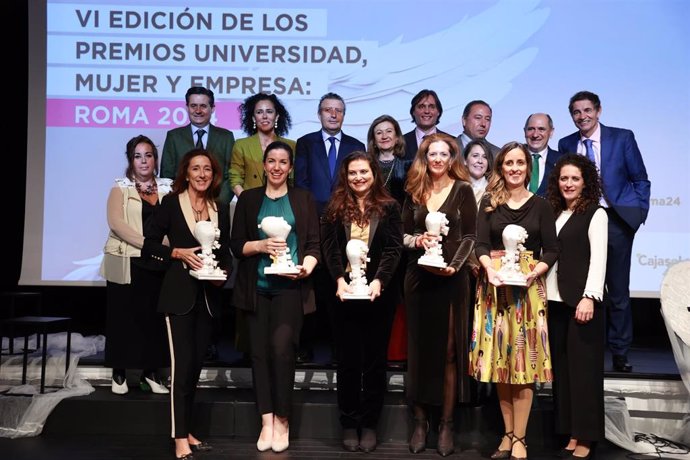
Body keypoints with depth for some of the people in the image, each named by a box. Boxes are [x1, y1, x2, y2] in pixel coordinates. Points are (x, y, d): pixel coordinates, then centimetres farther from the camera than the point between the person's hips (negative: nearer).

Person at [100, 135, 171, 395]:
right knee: (124, 318, 0)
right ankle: (119, 374, 11)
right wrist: (148, 244, -20)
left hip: (158, 265, 2)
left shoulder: (167, 189, 12)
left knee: (154, 319, 3)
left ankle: (151, 373, 12)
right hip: (127, 264, -2)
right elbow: (116, 222, -10)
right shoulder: (121, 189, 5)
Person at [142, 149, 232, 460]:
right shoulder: (171, 203, -2)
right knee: (182, 365, -9)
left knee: (196, 364, 11)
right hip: (179, 293, -5)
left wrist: (223, 274, -4)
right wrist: (179, 253, -17)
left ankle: (187, 432, 22)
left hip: (208, 295, 5)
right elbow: (149, 246, -3)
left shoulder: (220, 209, 11)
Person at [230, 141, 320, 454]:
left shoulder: (303, 199, 8)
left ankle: (282, 419, 1)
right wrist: (261, 245, -12)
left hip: (290, 286, -2)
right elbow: (236, 244, 6)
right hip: (256, 287, 2)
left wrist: (306, 267, -14)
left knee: (281, 347, -14)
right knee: (260, 351, 1)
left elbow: (314, 244, 4)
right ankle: (266, 421, 10)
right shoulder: (248, 199, 10)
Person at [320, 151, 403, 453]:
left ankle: (369, 424, 16)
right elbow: (329, 247, -2)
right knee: (348, 359, 7)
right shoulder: (335, 208, 7)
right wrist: (339, 279, -18)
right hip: (345, 293, 1)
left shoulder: (388, 207, 3)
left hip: (379, 293, -1)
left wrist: (378, 281, -20)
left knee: (375, 359, 6)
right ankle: (349, 424, 16)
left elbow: (394, 248, -5)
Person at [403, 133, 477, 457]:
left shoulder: (463, 190, 1)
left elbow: (470, 236, -3)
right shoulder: (414, 191, 9)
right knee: (419, 348, 4)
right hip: (418, 277, 3)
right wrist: (418, 241, -13)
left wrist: (454, 265, -18)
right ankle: (420, 421, 11)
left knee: (448, 350, 0)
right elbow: (403, 235, 8)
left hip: (451, 278, -3)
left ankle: (446, 424, 6)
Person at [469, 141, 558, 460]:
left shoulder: (540, 205, 4)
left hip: (528, 286, -1)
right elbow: (481, 245, -2)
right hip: (494, 284, 1)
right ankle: (508, 432, 16)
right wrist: (490, 268, -21)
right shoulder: (489, 203, 6)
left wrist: (534, 272, -16)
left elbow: (551, 250, 2)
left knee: (524, 360, -2)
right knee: (499, 359, 5)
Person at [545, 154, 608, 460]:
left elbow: (598, 259, -9)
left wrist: (590, 297, -19)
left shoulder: (595, 213, -1)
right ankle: (571, 434, 15)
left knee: (583, 367, -1)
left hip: (582, 300, -6)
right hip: (555, 300, 6)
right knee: (562, 367, 7)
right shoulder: (553, 213, 15)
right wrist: (541, 295, 4)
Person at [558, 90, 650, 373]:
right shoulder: (566, 144, 7)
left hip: (616, 221, -2)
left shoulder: (622, 138, 1)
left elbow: (640, 179, 5)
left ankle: (620, 352, 15)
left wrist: (639, 212, -2)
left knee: (618, 290, 5)